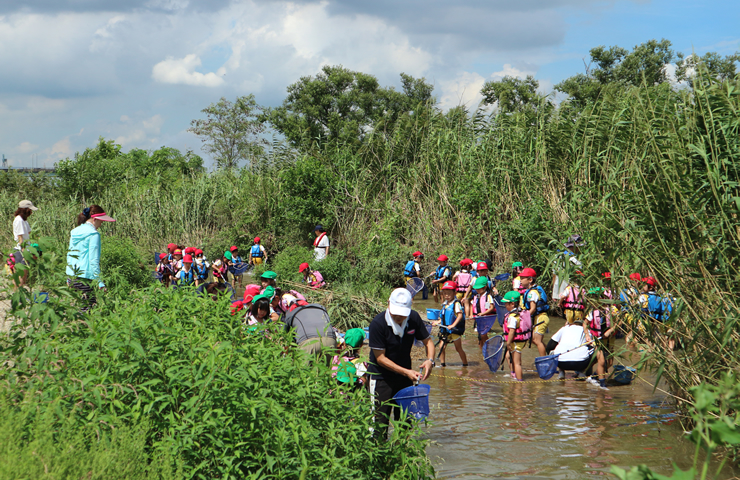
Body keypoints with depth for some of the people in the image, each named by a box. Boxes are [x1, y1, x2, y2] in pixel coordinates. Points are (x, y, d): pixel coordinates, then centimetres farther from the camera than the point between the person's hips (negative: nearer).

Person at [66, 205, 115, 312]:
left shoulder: (74, 232, 12)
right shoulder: (93, 234, -10)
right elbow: (94, 260, -14)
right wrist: (99, 282, -11)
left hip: (72, 277, 8)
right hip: (85, 278, -8)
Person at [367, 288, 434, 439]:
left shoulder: (414, 318, -9)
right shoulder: (378, 323, -22)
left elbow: (428, 341, 3)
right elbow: (380, 358, -18)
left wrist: (430, 360, -18)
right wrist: (406, 372, -23)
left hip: (405, 377, 5)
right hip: (381, 377, -5)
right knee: (380, 423, -8)